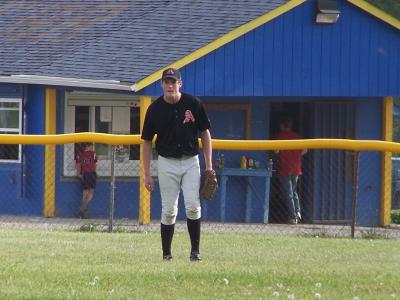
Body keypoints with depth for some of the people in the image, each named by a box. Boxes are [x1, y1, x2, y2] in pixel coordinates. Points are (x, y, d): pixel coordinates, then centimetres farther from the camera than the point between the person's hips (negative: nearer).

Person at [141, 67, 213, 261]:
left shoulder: (193, 104, -4)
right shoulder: (155, 109, -4)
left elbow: (205, 133, 4)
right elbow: (147, 141, 2)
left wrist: (209, 166, -1)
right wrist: (147, 174, -2)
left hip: (191, 161, 0)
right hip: (167, 163, 0)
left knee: (193, 206, -9)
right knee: (168, 210, 0)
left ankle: (195, 251, -1)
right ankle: (166, 254, 7)